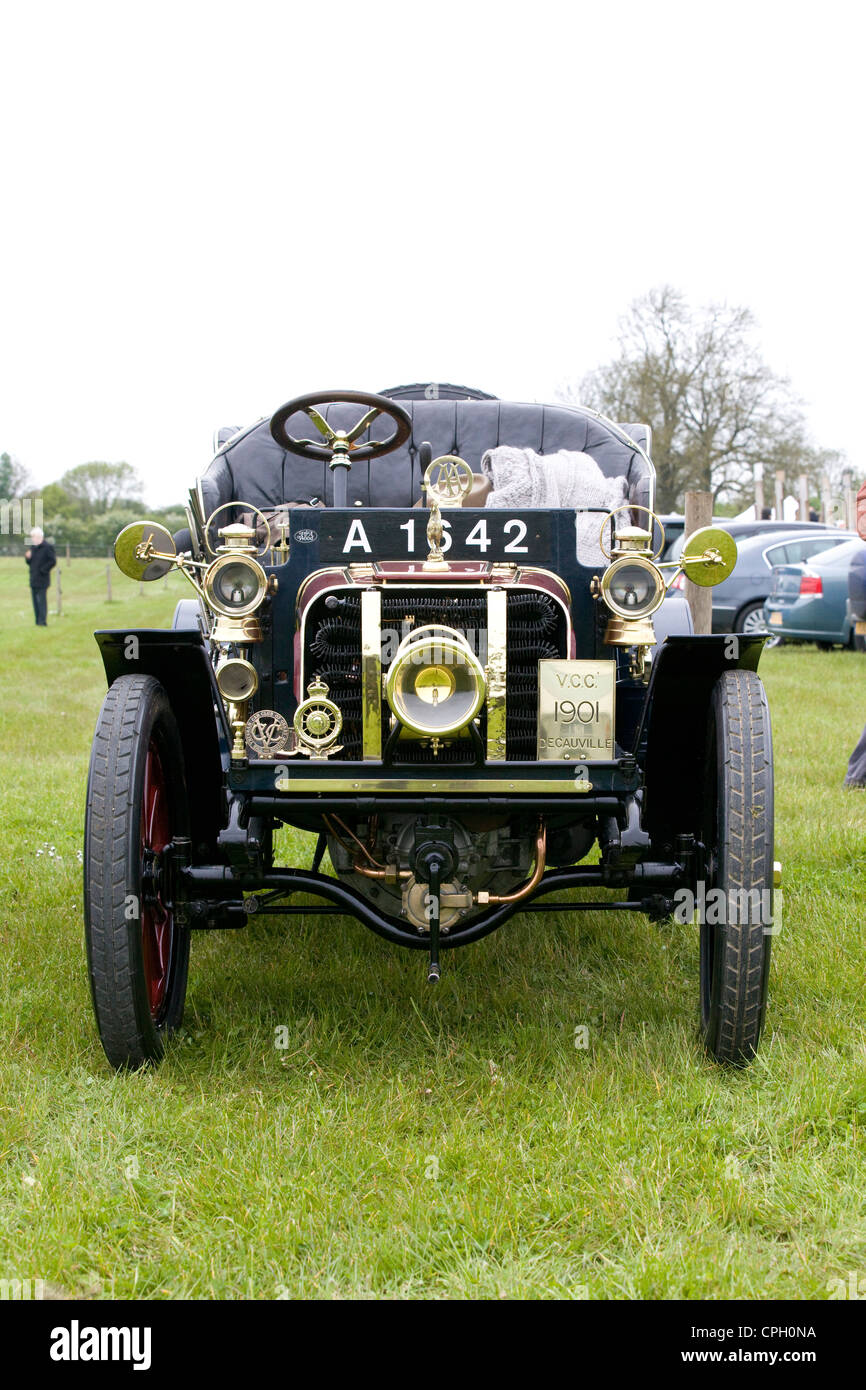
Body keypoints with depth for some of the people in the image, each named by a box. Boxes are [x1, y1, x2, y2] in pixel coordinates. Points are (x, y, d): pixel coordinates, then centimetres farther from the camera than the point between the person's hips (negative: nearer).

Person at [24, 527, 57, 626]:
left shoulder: (47, 546, -9)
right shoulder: (33, 547, 16)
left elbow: (53, 561, -14)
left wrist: (43, 570, -15)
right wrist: (28, 557, 0)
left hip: (42, 579, -8)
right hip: (33, 579, 8)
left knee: (42, 600, -10)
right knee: (35, 601, 10)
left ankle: (42, 621, -10)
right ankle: (38, 622, 15)